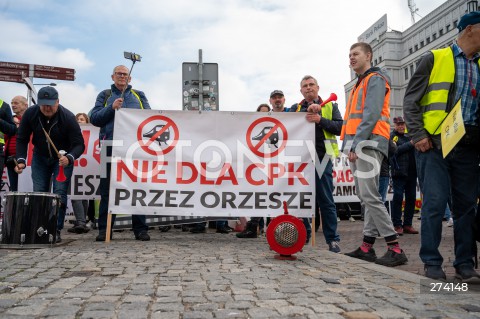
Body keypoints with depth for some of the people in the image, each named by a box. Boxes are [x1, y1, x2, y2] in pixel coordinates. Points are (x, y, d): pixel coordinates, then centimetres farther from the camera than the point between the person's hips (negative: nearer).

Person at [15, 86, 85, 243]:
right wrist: (21, 160, -20)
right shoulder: (30, 114, -16)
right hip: (40, 158, 3)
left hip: (63, 158, -3)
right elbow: (22, 139, -6)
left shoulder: (68, 117, -25)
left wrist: (69, 158, -43)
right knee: (38, 193, 1)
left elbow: (79, 144, -24)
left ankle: (57, 230, -4)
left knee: (59, 194, -10)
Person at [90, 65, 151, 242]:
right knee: (108, 189, 1)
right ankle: (104, 229, 9)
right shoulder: (105, 95, 19)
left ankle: (140, 229, 5)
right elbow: (94, 118, 8)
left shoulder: (139, 95, 22)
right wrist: (111, 108, -5)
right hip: (111, 146, 0)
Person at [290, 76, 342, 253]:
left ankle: (332, 239, 7)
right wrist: (307, 111, -16)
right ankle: (303, 235, 18)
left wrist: (320, 120, -13)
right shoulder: (295, 108, 17)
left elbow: (339, 127, 0)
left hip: (322, 157, -2)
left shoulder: (330, 106, 13)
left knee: (326, 200, 0)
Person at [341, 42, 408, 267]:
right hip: (357, 146, 10)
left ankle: (395, 249, -11)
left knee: (369, 196, -15)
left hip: (368, 144, -9)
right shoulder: (359, 84, 27)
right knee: (365, 197, 7)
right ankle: (367, 247, 10)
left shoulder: (375, 79, -1)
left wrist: (357, 144, -21)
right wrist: (351, 145, 15)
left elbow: (371, 115, -14)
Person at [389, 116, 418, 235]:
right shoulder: (391, 136, 3)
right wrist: (410, 144, -15)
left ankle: (408, 224, 16)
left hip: (411, 172, 6)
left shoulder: (408, 136, 21)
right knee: (398, 198, -6)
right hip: (399, 172, -6)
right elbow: (395, 150, -12)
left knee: (411, 198, 7)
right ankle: (397, 225, 0)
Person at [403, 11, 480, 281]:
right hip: (435, 142, -5)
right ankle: (432, 262, 7)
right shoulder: (435, 59, 4)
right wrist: (418, 135, -11)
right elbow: (411, 100, -1)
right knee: (435, 202, -6)